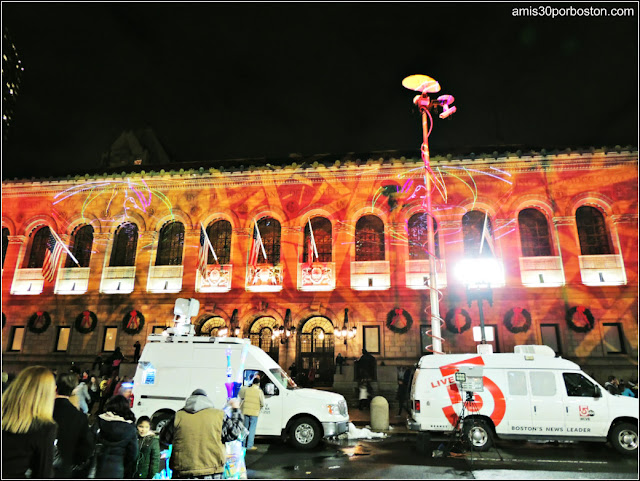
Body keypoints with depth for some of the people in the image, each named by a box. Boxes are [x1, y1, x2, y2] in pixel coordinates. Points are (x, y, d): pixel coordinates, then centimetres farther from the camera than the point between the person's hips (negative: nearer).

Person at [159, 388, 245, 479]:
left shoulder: (178, 416, 3)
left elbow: (164, 438, 16)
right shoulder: (218, 415, -1)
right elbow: (234, 433, 8)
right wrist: (236, 410, 19)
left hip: (183, 473, 2)